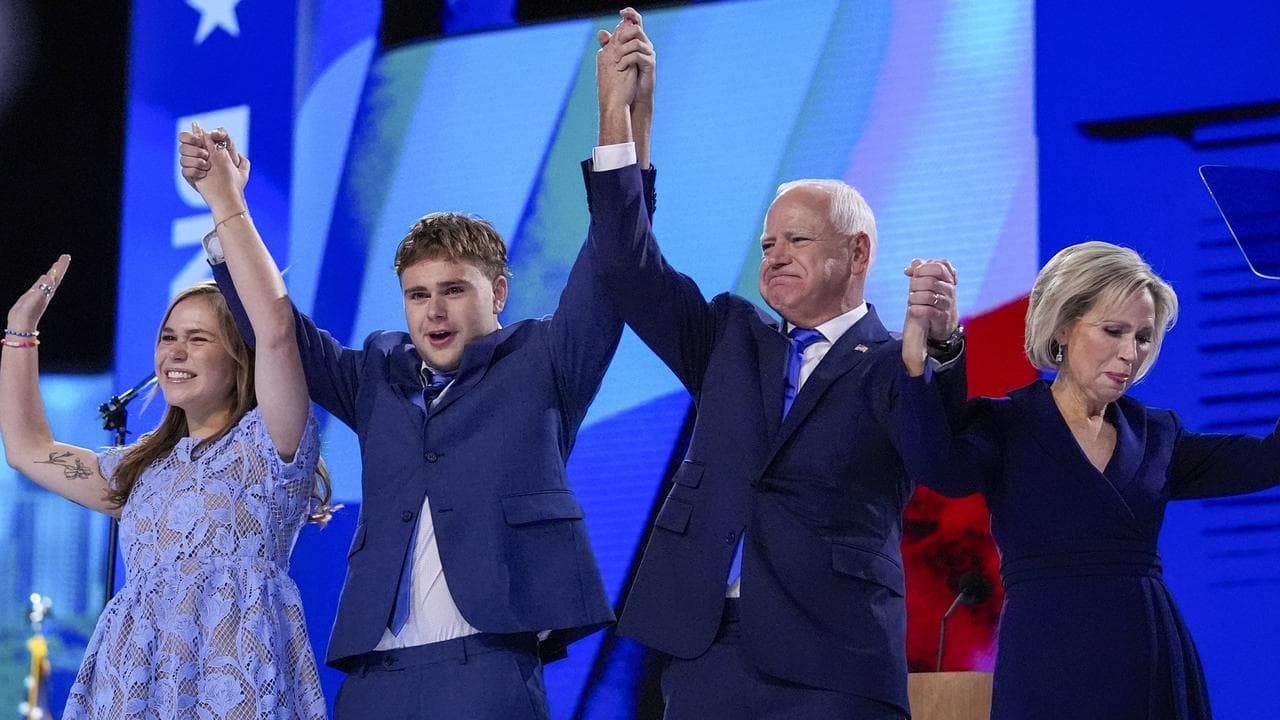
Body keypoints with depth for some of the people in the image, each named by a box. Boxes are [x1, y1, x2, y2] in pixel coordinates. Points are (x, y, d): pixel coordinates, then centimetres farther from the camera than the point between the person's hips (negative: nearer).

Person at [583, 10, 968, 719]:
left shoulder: (893, 369, 0)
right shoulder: (733, 340, 17)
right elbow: (632, 268, 8)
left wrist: (940, 344, -39)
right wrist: (616, 115, -1)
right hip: (705, 658, 5)